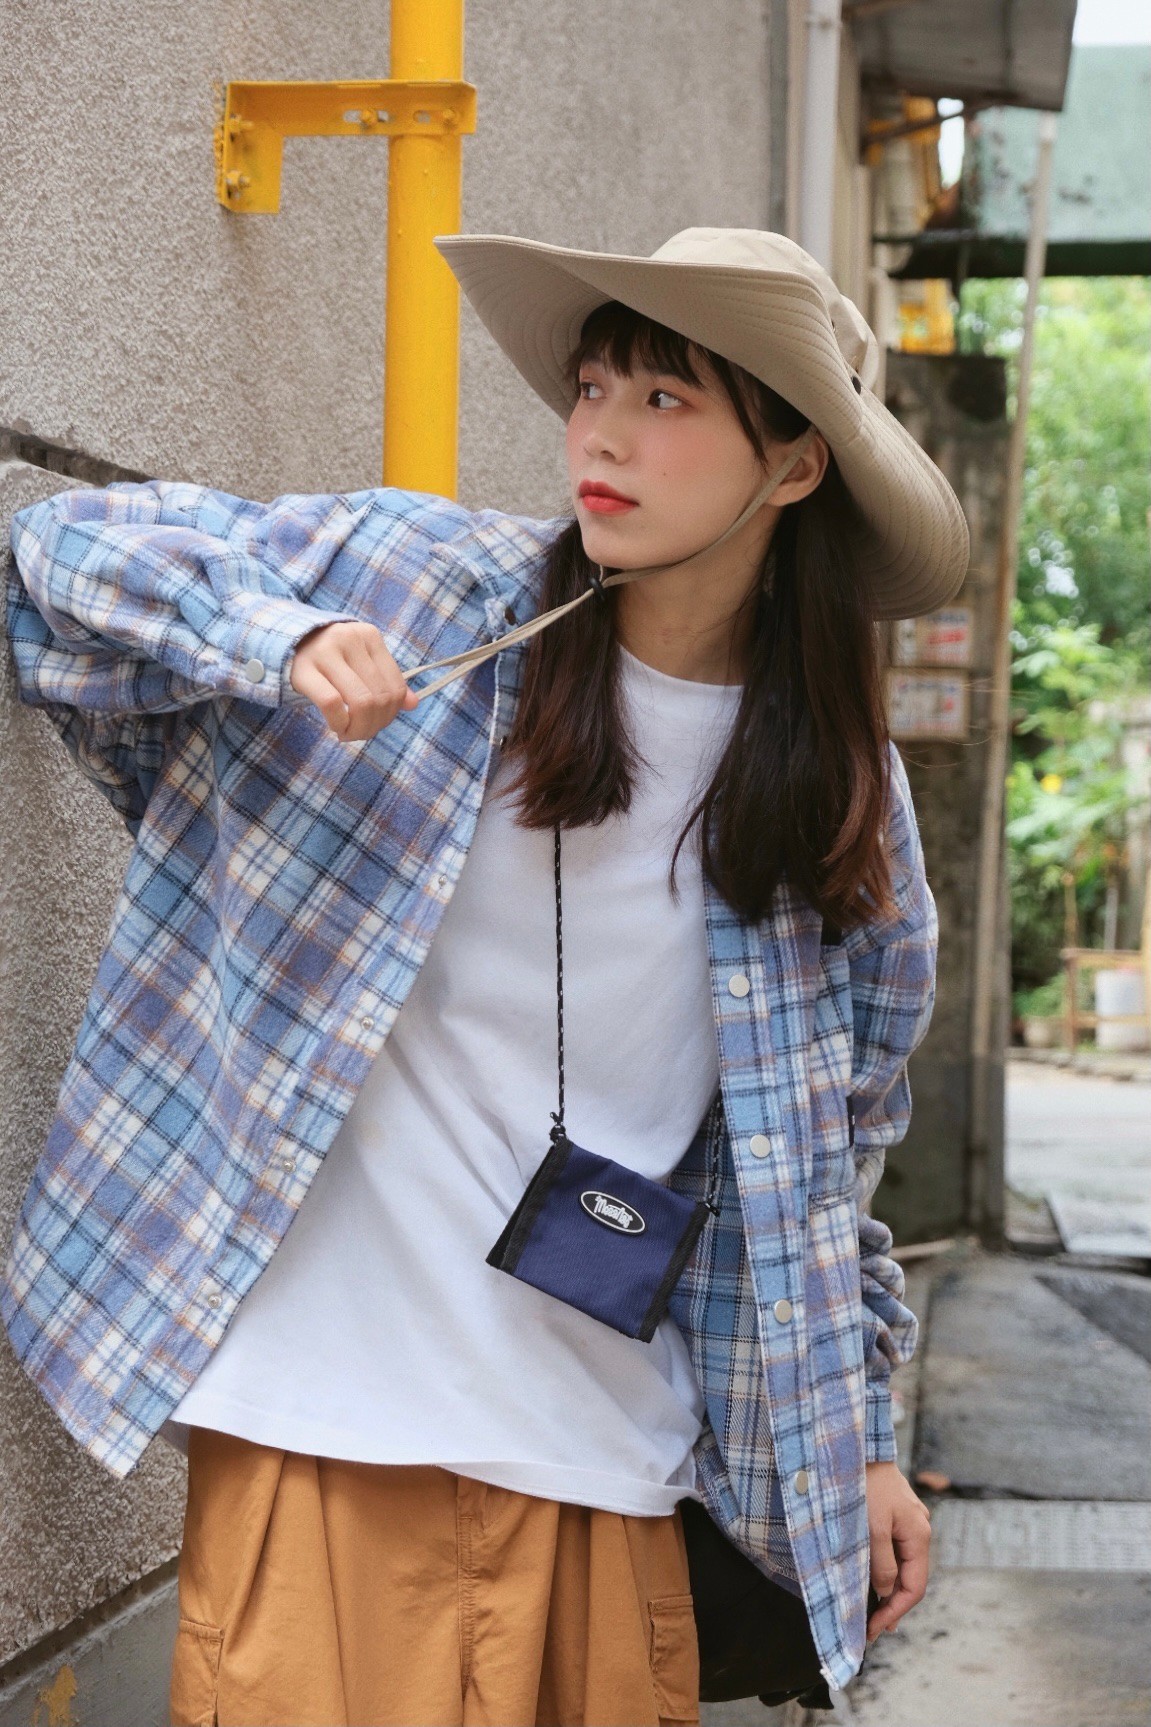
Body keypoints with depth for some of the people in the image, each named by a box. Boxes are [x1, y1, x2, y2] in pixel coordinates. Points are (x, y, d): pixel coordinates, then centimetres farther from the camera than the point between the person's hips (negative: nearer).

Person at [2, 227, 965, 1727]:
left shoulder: (843, 798, 6)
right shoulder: (421, 580, -3)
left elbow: (828, 1146, 15)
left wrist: (860, 1436, 15)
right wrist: (284, 640, -16)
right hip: (321, 1416, -2)